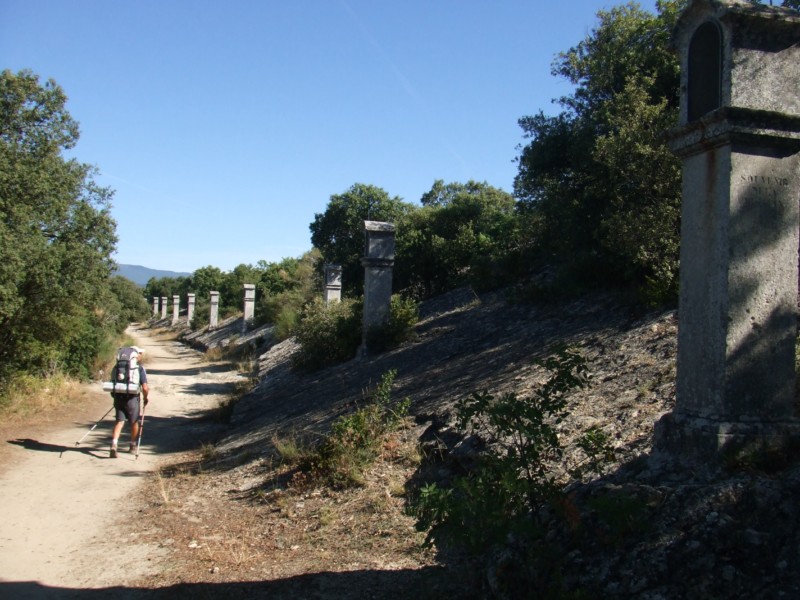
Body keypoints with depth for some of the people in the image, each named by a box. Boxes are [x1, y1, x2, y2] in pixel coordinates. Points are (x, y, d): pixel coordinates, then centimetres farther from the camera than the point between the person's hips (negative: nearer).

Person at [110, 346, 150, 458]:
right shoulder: (140, 368, -4)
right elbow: (145, 387, -9)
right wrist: (146, 398, 9)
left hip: (118, 397, 3)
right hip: (132, 398, -3)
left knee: (119, 421, 6)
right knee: (134, 422, 16)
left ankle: (114, 445, -14)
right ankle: (133, 445, 31)